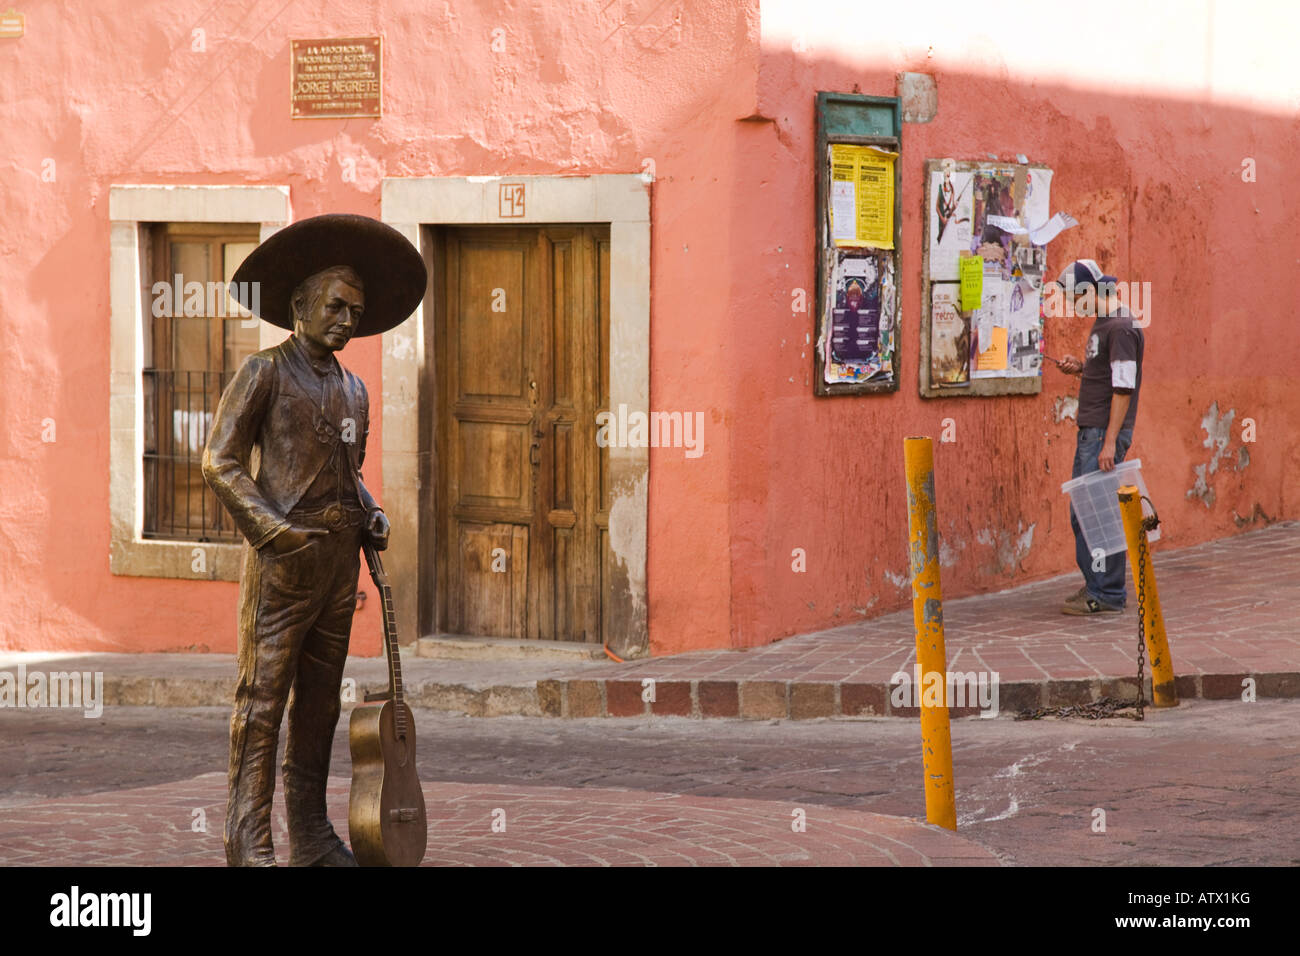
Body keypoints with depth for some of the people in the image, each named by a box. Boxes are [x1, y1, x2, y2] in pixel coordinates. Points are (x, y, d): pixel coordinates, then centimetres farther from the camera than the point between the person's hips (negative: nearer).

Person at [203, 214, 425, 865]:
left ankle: (310, 835, 16)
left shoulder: (353, 390, 18)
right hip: (281, 560, -7)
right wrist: (274, 531, -15)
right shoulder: (264, 373, -2)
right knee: (262, 699, -7)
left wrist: (370, 515, 8)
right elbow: (220, 463, -6)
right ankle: (249, 844, -6)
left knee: (320, 700, 10)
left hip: (340, 561, 7)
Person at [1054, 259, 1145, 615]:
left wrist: (1110, 442, -22)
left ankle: (1107, 595, -5)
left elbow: (1124, 387, -19)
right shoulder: (1101, 323, 16)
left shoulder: (1121, 327, -15)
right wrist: (1080, 368, 9)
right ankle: (1096, 585, 19)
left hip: (1107, 433, -10)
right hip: (1089, 431, 10)